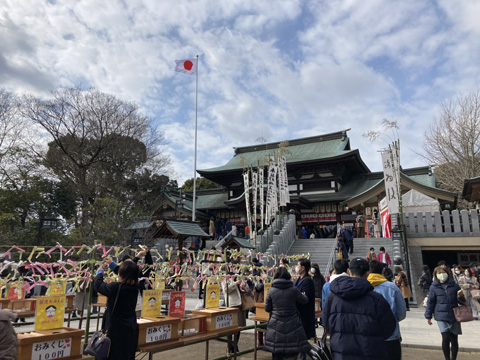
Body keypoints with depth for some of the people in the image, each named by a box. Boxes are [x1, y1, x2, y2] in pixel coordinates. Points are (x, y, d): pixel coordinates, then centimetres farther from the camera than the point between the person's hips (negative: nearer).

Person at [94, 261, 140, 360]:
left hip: (115, 329, -5)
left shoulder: (115, 288, -22)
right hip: (130, 329, 5)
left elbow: (98, 285, -7)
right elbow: (124, 278, 15)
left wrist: (99, 273, 11)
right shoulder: (135, 287, -4)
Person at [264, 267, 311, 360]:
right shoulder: (294, 289, -6)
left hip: (276, 326, 1)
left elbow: (267, 309, 2)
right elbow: (304, 301, 9)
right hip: (292, 326, 0)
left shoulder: (271, 291, -5)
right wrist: (304, 295, 30)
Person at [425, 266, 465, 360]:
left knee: (454, 340, 9)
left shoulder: (454, 286, 3)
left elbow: (462, 301, 12)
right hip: (441, 317, -2)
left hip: (454, 316, 2)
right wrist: (428, 316, 5)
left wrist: (460, 296, -12)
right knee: (446, 338, -10)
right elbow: (430, 302, 3)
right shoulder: (434, 287, -2)